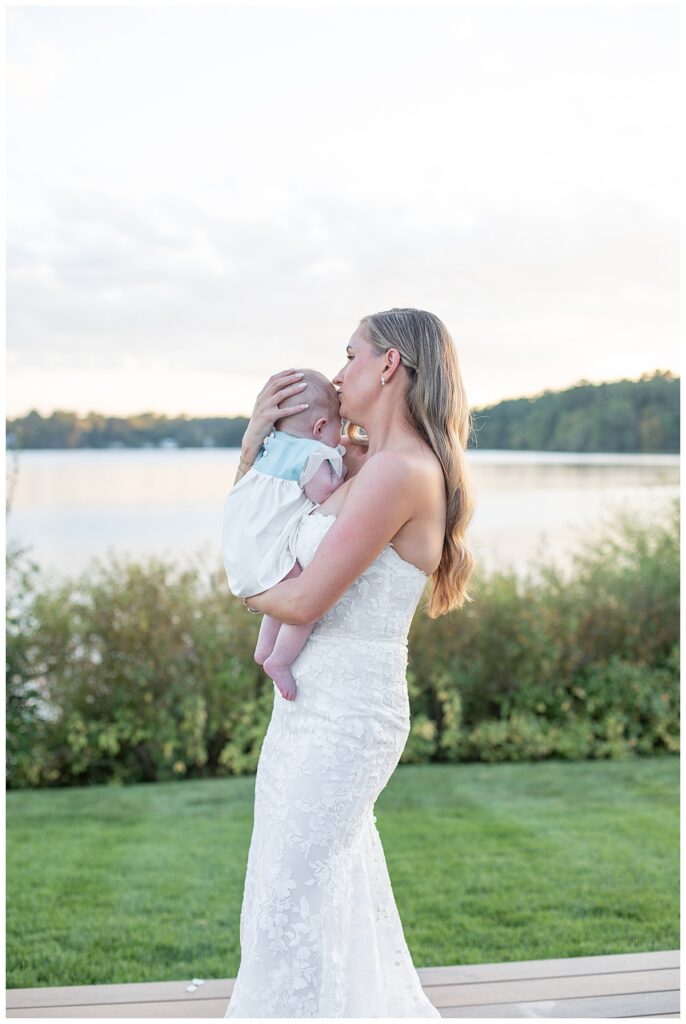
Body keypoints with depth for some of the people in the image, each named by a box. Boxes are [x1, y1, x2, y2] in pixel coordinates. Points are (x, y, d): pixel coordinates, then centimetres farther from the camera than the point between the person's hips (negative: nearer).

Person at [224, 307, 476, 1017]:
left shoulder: (400, 471, -21)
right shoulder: (362, 466, 8)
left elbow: (305, 601, -23)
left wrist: (247, 591, -3)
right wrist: (256, 434, 5)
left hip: (345, 713, -10)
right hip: (316, 700, 10)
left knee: (292, 889, 4)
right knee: (336, 881, 24)